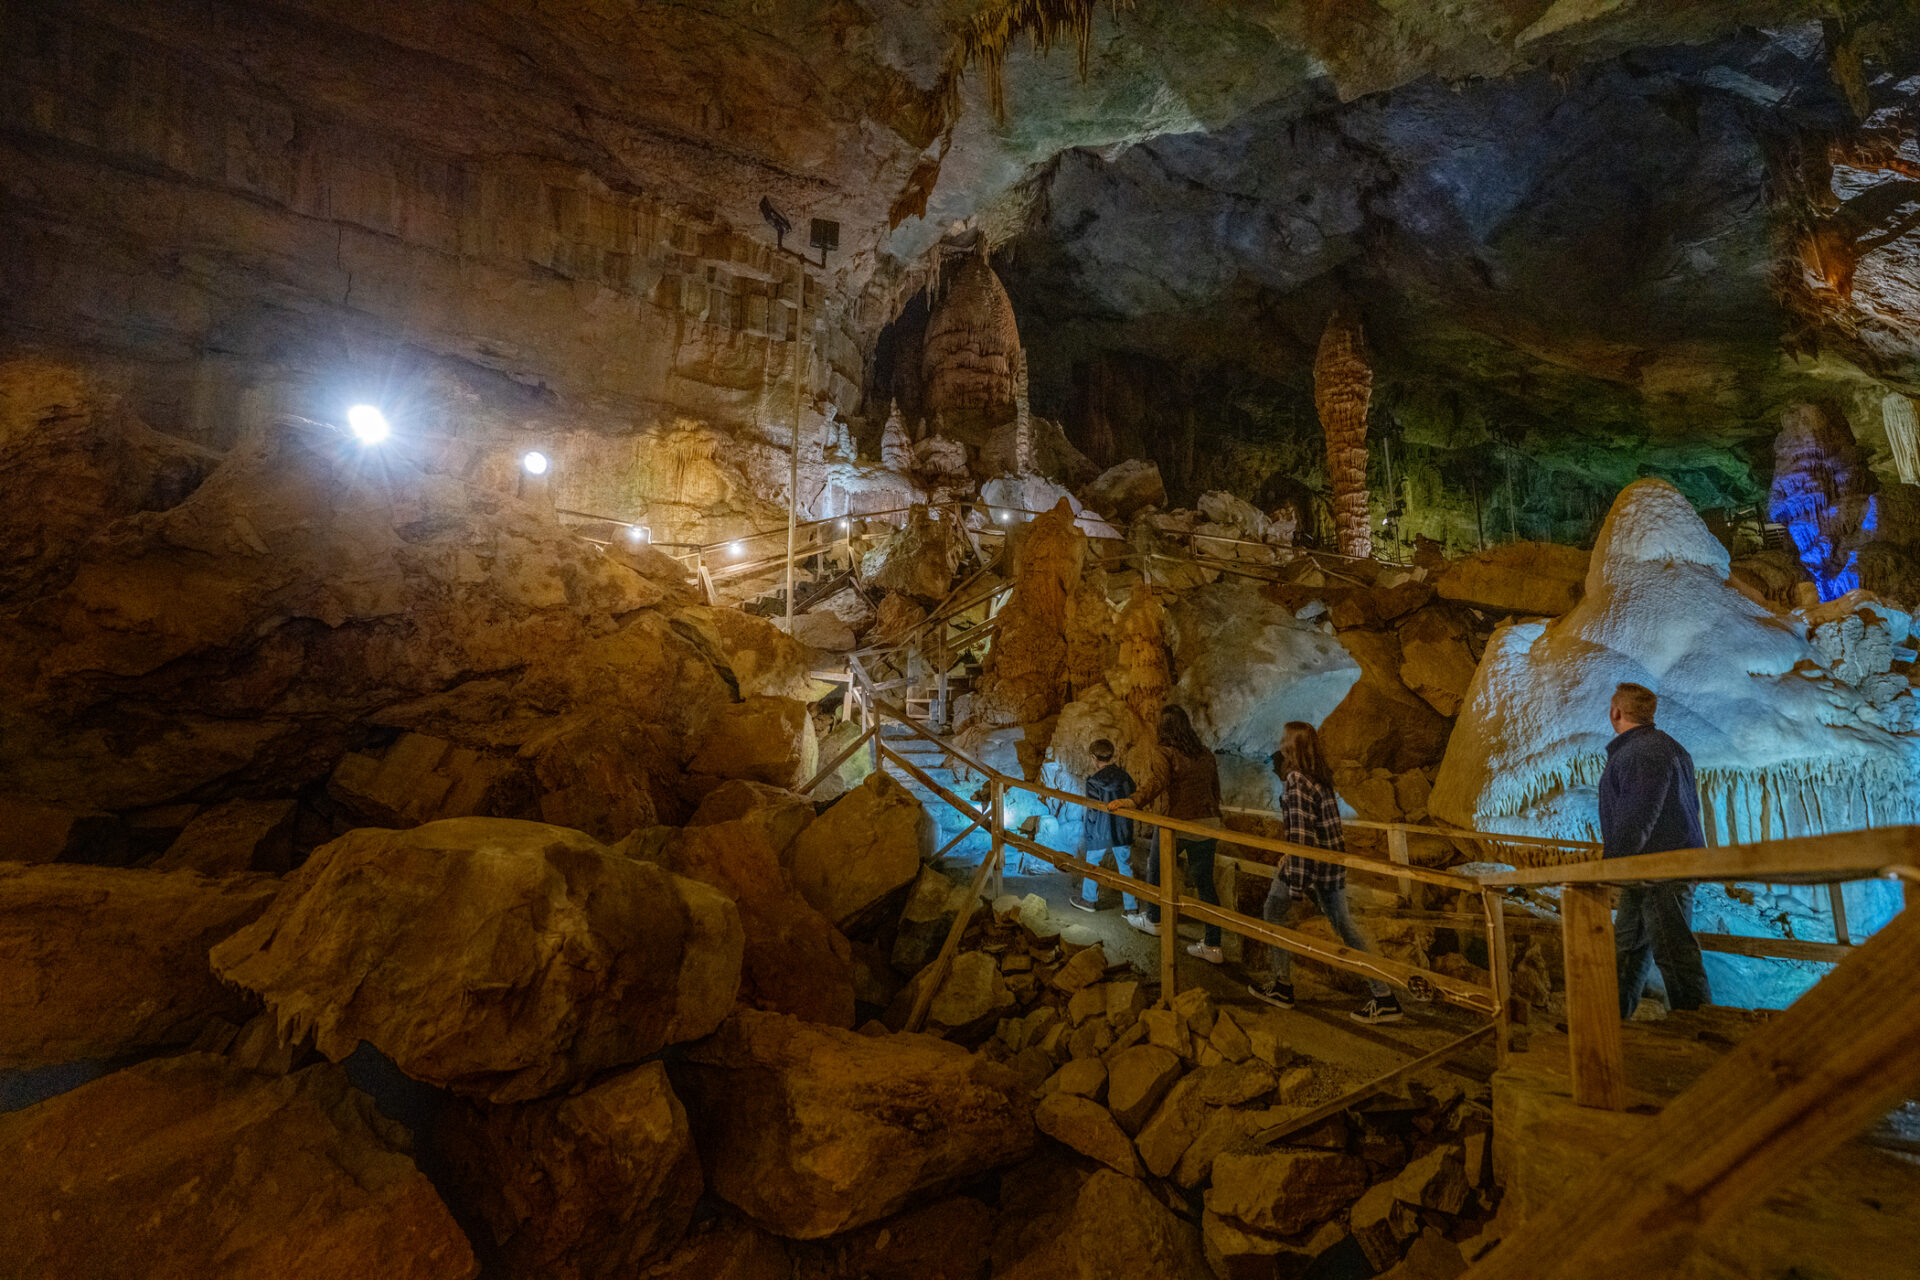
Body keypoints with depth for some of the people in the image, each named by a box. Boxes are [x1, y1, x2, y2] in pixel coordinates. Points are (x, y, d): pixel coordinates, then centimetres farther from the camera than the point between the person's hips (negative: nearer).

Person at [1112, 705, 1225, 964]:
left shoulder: (1167, 753, -10)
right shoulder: (1205, 754, 10)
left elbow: (1158, 785, -26)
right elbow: (1215, 791, 16)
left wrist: (1130, 802, -33)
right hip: (1208, 823, 6)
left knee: (1155, 867, 21)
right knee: (1205, 884, 10)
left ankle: (1153, 920, 37)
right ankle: (1212, 946, 12)